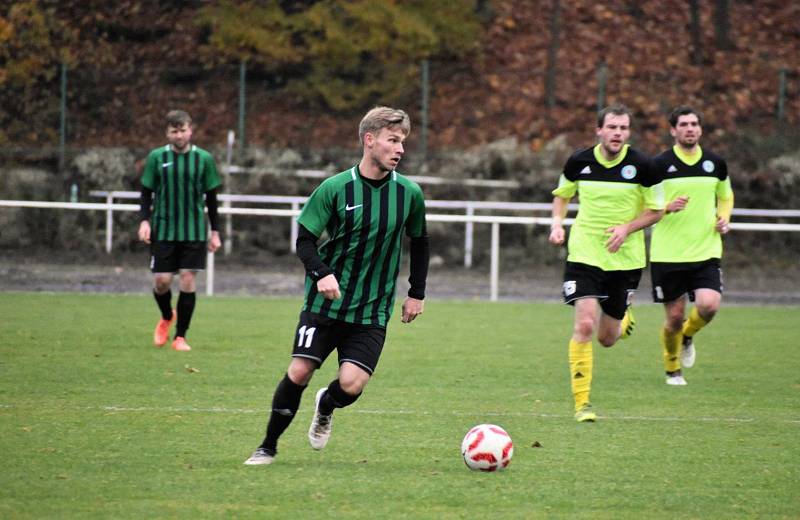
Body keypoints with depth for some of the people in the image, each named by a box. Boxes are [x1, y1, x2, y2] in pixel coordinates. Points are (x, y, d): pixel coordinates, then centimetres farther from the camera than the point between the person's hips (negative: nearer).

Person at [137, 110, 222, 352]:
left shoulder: (204, 159, 2)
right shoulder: (156, 157, 1)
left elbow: (211, 198, 8)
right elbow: (147, 192, 6)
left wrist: (215, 231, 6)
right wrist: (144, 220, -8)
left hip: (194, 231, 0)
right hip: (163, 230, 0)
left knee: (188, 280, -5)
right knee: (161, 281, -3)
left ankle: (180, 337, 6)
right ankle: (167, 317, 30)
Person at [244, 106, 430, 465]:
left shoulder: (409, 194, -2)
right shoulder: (335, 189, -9)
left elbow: (419, 243, 15)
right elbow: (305, 239, -4)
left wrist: (417, 293, 11)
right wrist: (322, 273, -22)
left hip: (372, 312, 1)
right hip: (325, 303, -1)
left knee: (351, 384, -14)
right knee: (299, 372, -8)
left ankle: (325, 408, 24)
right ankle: (268, 447, 13)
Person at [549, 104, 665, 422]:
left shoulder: (642, 166, -8)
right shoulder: (579, 162, -4)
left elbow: (656, 210, 1)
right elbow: (562, 193, 15)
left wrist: (627, 228, -16)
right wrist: (557, 223, -3)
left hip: (626, 258, 0)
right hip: (584, 254, 0)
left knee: (608, 338, 8)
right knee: (585, 326, -17)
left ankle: (624, 319, 47)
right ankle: (582, 403, -9)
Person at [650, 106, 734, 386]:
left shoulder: (716, 163, 6)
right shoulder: (659, 165, -5)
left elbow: (726, 196, 23)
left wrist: (724, 218, 3)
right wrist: (667, 207, -19)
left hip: (706, 251, 2)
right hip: (667, 255, -2)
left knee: (709, 305, -18)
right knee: (675, 317, 1)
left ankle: (688, 336, 17)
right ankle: (672, 368, 27)